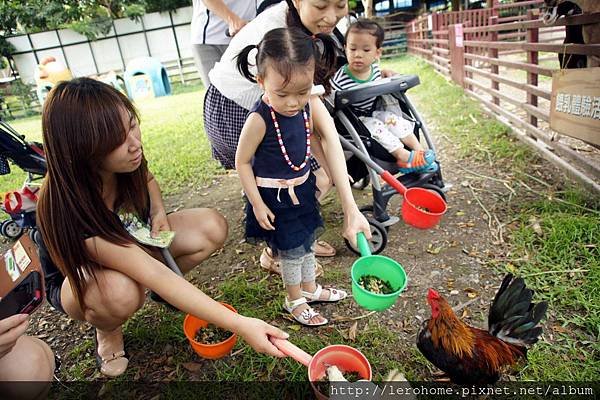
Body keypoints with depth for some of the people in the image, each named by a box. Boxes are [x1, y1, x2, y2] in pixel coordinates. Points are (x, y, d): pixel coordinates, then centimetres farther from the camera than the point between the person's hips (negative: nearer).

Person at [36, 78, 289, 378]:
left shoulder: (126, 164, -21)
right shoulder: (66, 208, -39)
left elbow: (147, 180, 7)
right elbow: (153, 275, -42)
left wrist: (158, 211, -16)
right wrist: (239, 325, -44)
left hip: (133, 240, 5)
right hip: (75, 280, -4)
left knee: (213, 228, -18)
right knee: (120, 291, -41)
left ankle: (161, 290, 6)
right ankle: (107, 331, -5)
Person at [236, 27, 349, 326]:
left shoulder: (306, 106, -8)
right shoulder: (259, 119, -27)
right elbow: (242, 161, -18)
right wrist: (257, 203, -17)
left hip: (303, 188, 7)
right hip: (275, 196, -6)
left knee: (307, 241, 21)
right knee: (291, 250, 8)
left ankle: (310, 288, 44)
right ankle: (294, 300, 33)